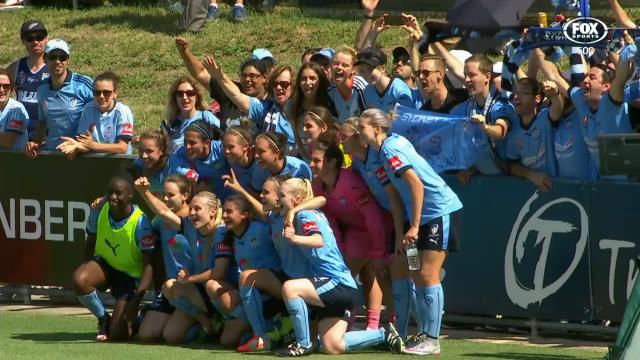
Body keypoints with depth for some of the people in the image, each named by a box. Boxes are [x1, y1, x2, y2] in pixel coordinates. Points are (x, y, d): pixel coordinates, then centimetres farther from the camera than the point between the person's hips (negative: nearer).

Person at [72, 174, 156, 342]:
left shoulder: (140, 222, -26)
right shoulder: (99, 211, -14)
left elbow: (148, 265, -23)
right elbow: (90, 244, 4)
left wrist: (136, 300, -33)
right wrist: (86, 271, -6)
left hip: (131, 274, -4)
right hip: (104, 264, 4)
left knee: (118, 335, -14)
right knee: (79, 280, -33)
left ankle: (134, 320, 25)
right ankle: (104, 320, -4)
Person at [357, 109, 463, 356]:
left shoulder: (391, 149, -16)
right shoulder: (380, 153, 10)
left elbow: (417, 185, -21)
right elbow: (396, 198, 10)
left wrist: (414, 227, -20)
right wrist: (400, 235, 5)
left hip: (440, 210, -10)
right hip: (420, 216, 10)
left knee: (427, 275, -11)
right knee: (417, 276, 10)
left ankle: (431, 341, -9)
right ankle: (424, 335, 16)